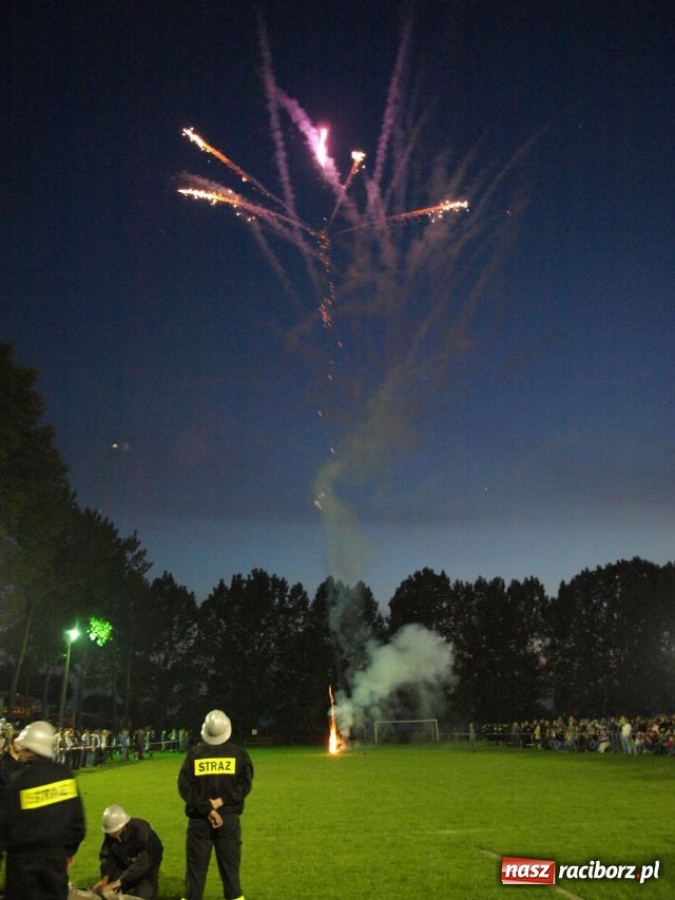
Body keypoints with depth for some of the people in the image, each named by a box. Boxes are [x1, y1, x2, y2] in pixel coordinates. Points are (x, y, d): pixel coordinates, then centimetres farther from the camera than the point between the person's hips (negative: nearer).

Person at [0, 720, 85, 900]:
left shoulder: (19, 780, -18)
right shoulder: (65, 774, -4)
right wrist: (70, 849, 16)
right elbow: (77, 816, 2)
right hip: (56, 854, 4)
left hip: (24, 857, -3)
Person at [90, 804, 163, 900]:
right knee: (101, 891, -12)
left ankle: (151, 887, 8)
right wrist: (105, 878, -29)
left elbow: (143, 861, -39)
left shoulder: (141, 830, -33)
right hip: (125, 866, 5)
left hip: (147, 868, -5)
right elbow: (107, 856, -10)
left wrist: (119, 882, -44)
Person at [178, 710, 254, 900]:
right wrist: (221, 801, -11)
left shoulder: (193, 754, 0)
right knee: (230, 866, 9)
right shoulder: (239, 753, 0)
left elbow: (185, 787, -7)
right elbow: (245, 785, -8)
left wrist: (206, 809, -10)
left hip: (199, 819, 0)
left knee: (196, 867, 9)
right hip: (229, 818, 0)